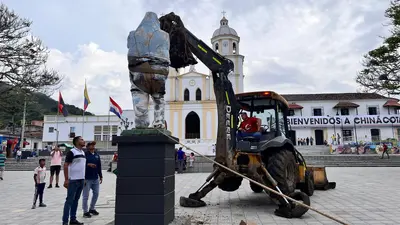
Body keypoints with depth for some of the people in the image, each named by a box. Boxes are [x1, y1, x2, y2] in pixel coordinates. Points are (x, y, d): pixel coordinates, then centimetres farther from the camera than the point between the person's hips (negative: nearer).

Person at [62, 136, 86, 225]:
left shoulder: (83, 153, 14)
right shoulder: (71, 152, -9)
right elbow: (65, 165, -12)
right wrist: (66, 179, -16)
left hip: (81, 180, 7)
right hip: (73, 180, -7)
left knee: (76, 200, 12)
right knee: (69, 200, -2)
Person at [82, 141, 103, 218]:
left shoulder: (97, 155, 11)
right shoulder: (84, 154, -7)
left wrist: (100, 176, 15)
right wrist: (88, 164, -23)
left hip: (96, 178, 6)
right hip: (87, 179, -6)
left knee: (96, 194, 12)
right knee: (85, 196, 2)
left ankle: (92, 208, 29)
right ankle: (85, 211, 14)